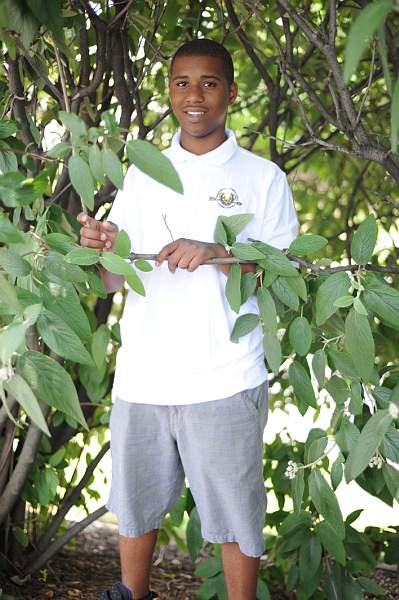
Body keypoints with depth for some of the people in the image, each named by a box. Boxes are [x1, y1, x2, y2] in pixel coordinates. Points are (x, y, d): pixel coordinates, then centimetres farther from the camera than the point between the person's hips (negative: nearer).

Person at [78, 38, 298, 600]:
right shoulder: (142, 175, 11)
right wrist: (101, 248, -14)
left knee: (235, 518, 4)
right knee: (135, 509, 14)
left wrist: (217, 255, -20)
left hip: (224, 382, -3)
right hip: (142, 377, 4)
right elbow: (113, 281, 10)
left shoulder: (263, 177, 2)